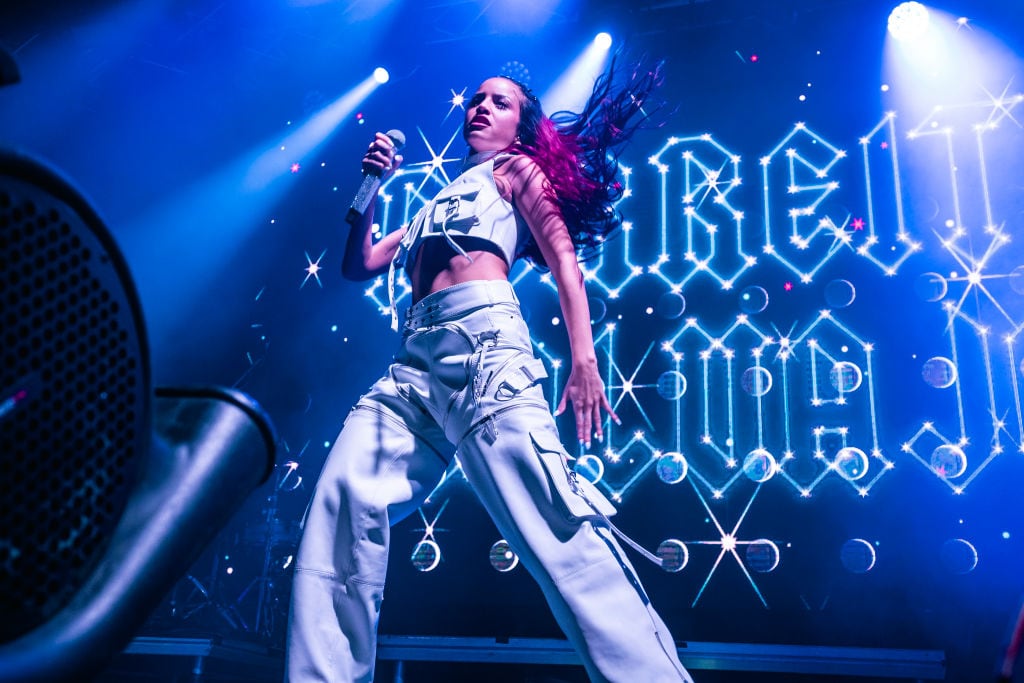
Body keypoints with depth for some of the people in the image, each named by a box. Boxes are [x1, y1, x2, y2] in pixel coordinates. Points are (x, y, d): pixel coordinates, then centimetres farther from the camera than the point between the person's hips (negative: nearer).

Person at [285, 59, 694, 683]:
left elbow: (563, 254, 3)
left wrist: (583, 358, -13)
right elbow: (360, 266, 32)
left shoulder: (515, 168, 19)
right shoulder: (437, 202, 36)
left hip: (482, 340, -6)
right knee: (341, 502, -12)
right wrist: (372, 183, 20)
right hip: (414, 363, 6)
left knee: (552, 518, -20)